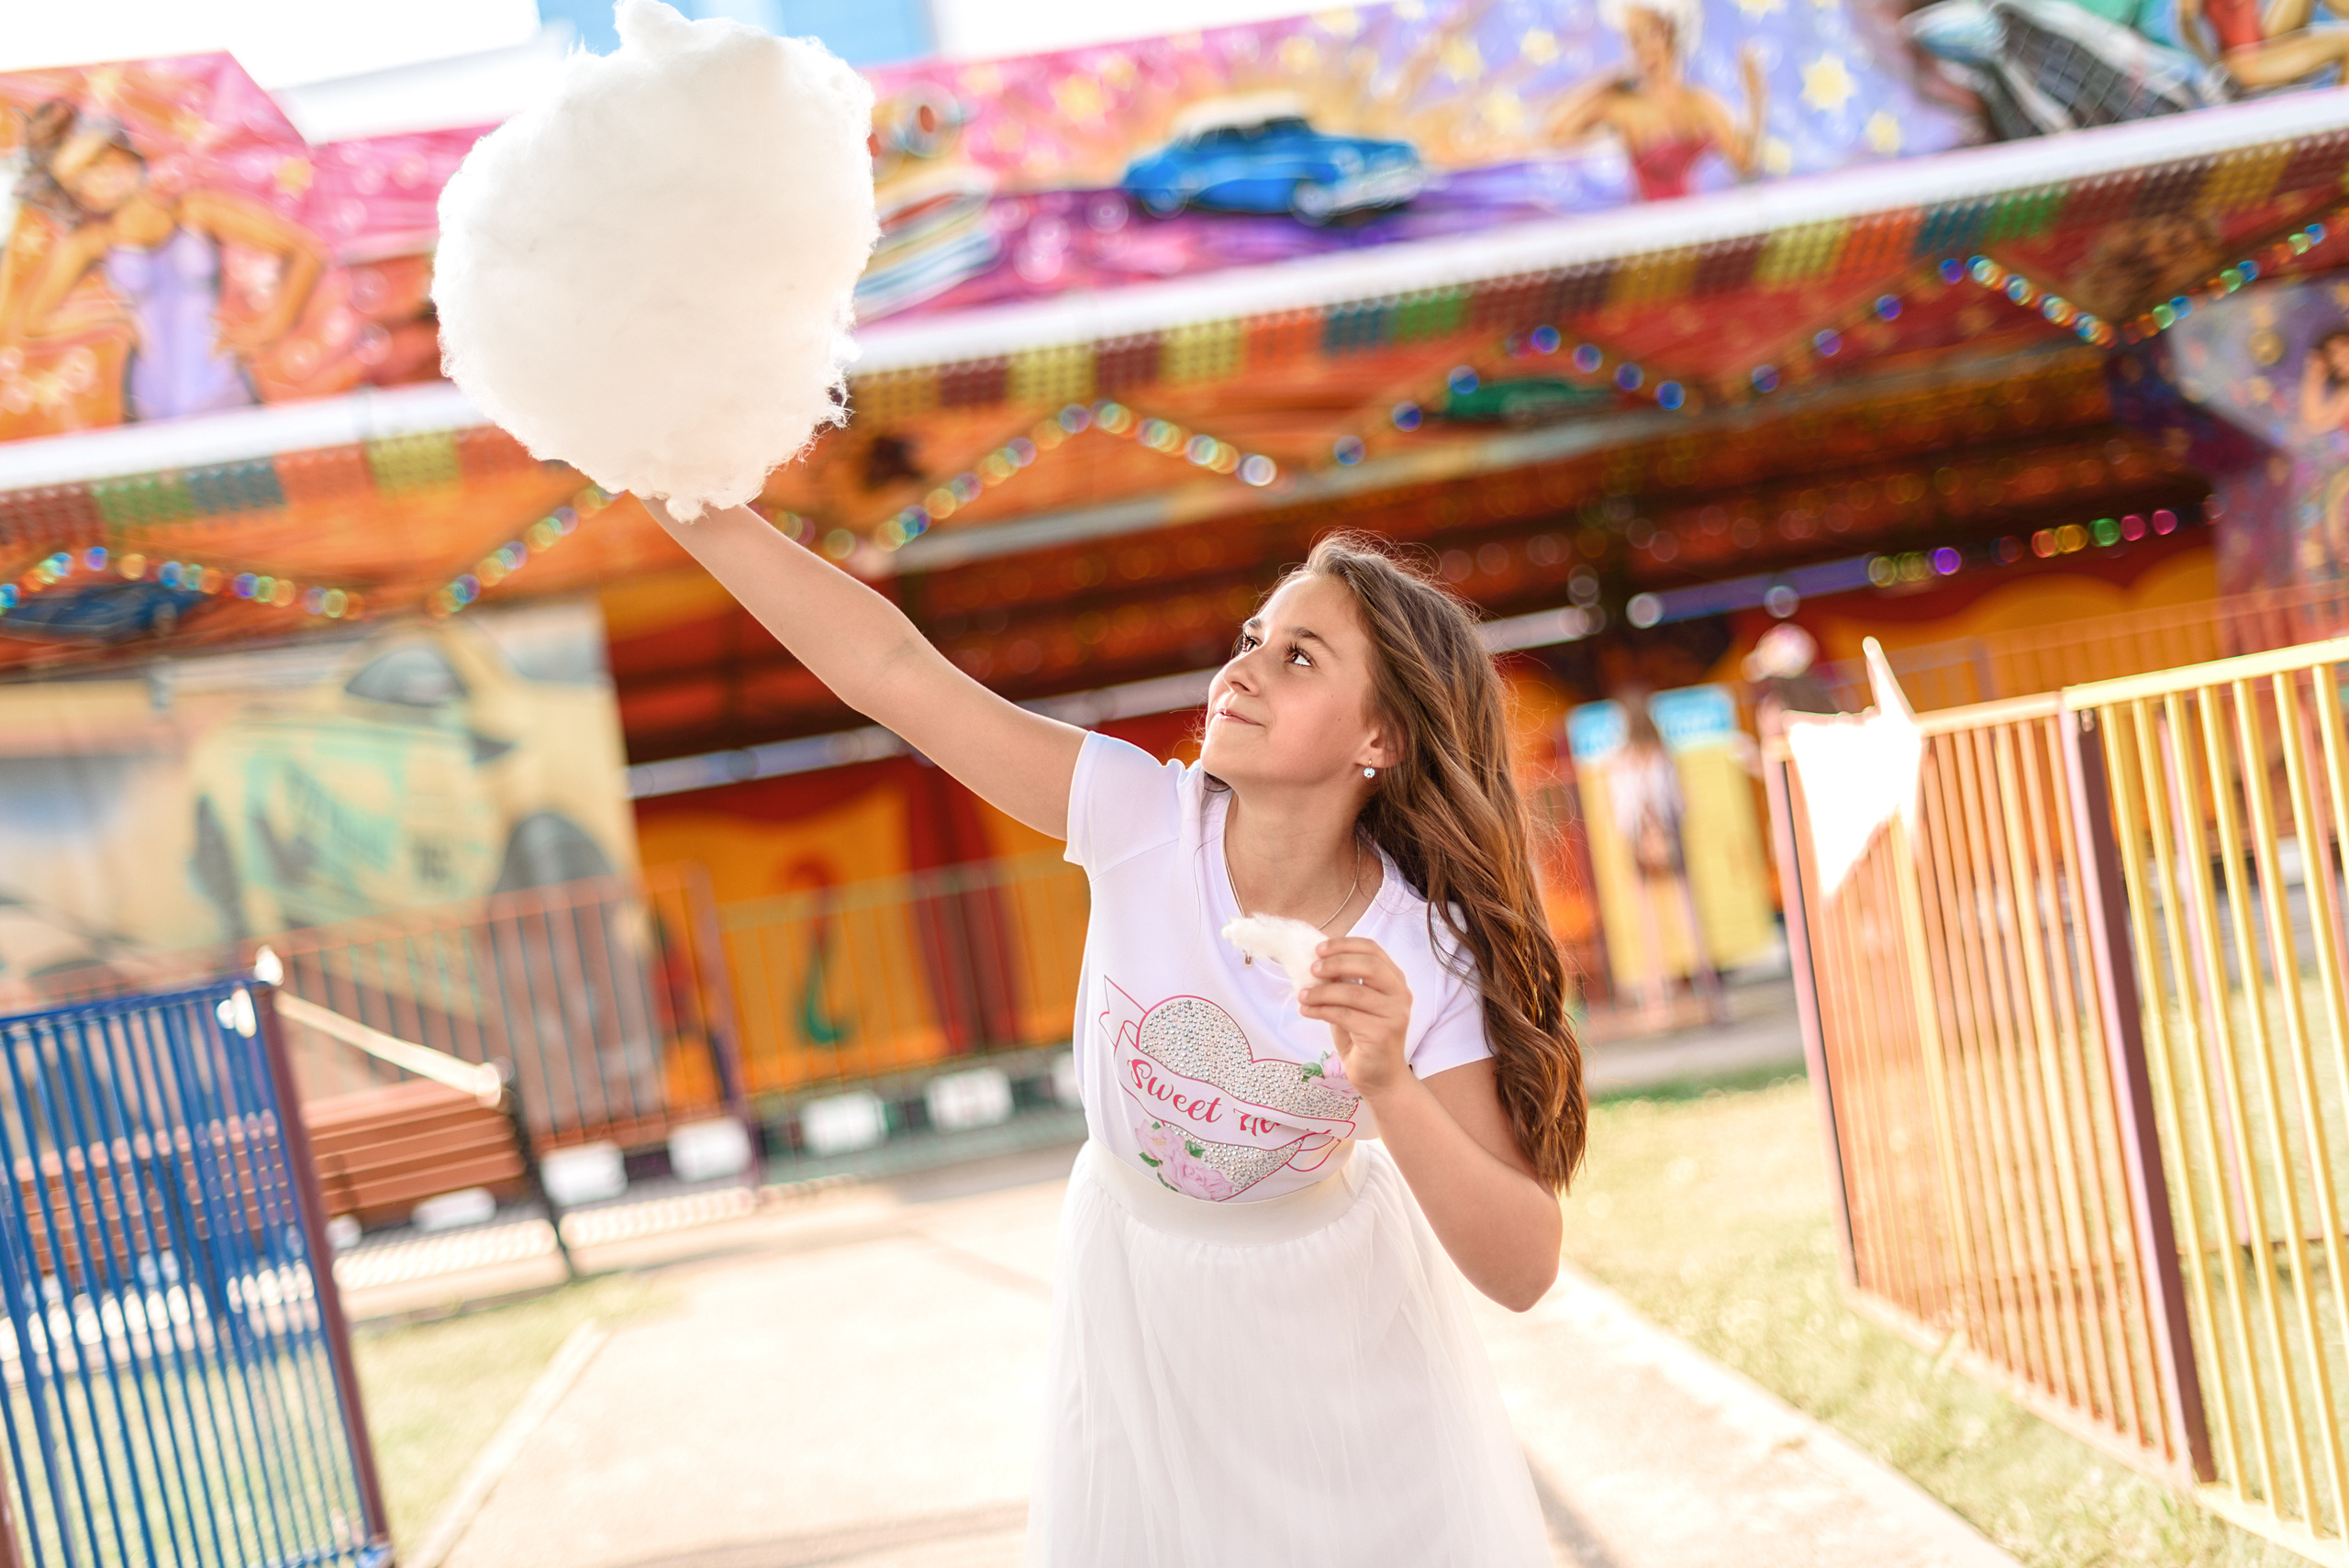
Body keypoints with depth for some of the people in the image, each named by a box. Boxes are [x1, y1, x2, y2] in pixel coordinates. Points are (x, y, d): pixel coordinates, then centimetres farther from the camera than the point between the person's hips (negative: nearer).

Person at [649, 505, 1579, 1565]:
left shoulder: (1426, 959, -24)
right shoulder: (1147, 821, -24)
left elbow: (1525, 1270, -25)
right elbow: (891, 669, -28)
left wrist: (1390, 1088, -41)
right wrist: (689, 498, -34)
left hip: (1335, 1303, -1)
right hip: (1137, 1278, 1)